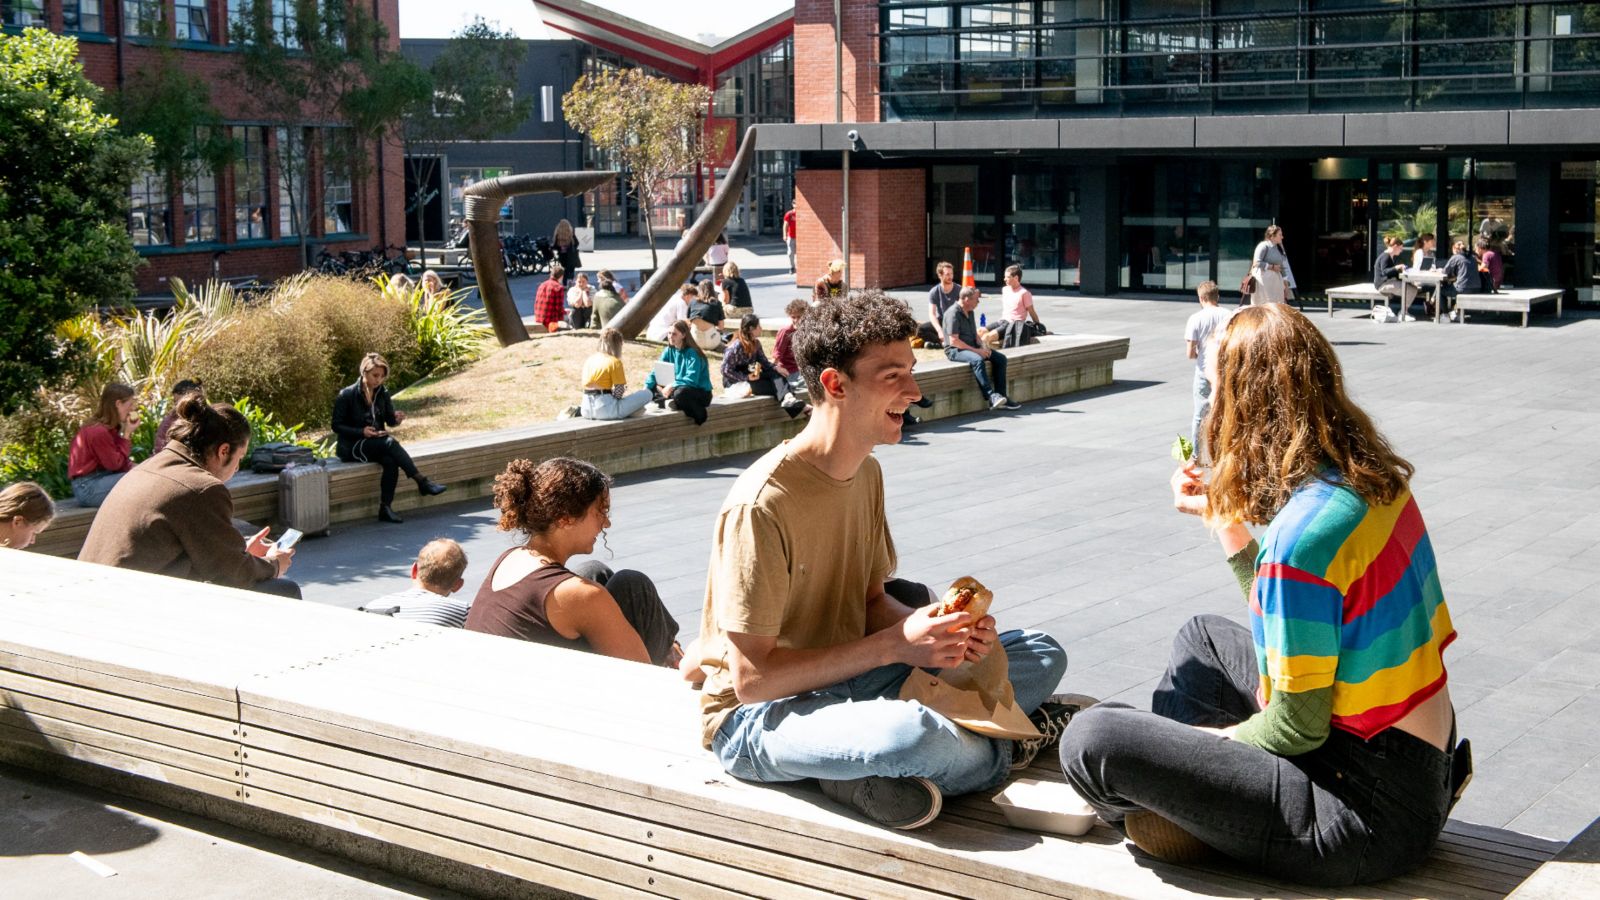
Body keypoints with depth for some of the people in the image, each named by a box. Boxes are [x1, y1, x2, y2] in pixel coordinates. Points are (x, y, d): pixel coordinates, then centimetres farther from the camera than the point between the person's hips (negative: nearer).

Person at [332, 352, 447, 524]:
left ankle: (385, 508, -28)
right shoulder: (347, 395, -9)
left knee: (391, 461, -31)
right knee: (390, 442, -32)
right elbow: (336, 426, -7)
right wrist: (361, 431, -21)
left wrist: (396, 418, -17)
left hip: (377, 443, 5)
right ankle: (422, 481, -32)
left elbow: (389, 420, 8)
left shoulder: (382, 393, 6)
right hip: (352, 447, -5)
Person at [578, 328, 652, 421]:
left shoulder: (590, 359, 12)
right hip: (605, 410, -7)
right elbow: (619, 393, -12)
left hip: (586, 410, 7)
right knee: (647, 394, -3)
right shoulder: (615, 362, -8)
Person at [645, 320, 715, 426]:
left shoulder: (693, 353, -17)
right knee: (651, 388, -6)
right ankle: (668, 402, -25)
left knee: (680, 392, -40)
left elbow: (691, 380, -26)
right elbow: (656, 371, 1)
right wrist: (646, 386, -16)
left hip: (701, 392, -7)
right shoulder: (669, 351, 3)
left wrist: (672, 386, -35)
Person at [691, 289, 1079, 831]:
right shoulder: (763, 503, -23)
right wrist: (893, 646, -23)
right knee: (914, 734, -40)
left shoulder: (866, 472, 5)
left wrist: (931, 629, -9)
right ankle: (1017, 743, -5)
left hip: (845, 682, 9)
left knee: (1043, 656, 2)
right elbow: (751, 678, -23)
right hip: (755, 721, -9)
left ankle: (878, 773, -14)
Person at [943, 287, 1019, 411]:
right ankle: (991, 396, -39)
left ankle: (1000, 397, -10)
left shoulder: (969, 312, 13)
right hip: (955, 350, -9)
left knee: (1000, 358, -5)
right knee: (977, 360, -37)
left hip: (972, 347, 9)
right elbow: (953, 341, -22)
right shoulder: (953, 313, -16)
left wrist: (982, 347, -1)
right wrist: (976, 350, -21)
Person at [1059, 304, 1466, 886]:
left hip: (1368, 813, -10)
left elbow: (1298, 727, -20)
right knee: (1203, 637, 27)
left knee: (1092, 740, -15)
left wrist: (1215, 740, -1)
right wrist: (1223, 518, 17)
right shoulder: (1374, 478, 2)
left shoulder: (1301, 536, -26)